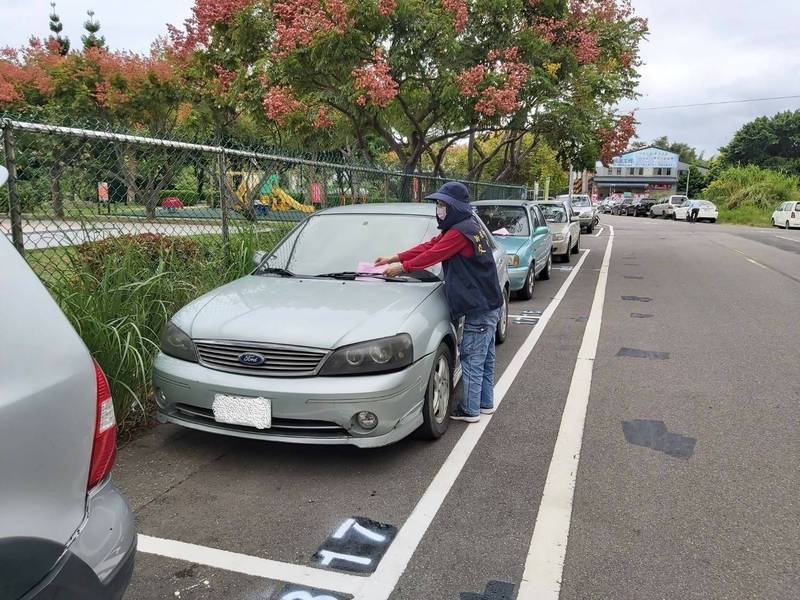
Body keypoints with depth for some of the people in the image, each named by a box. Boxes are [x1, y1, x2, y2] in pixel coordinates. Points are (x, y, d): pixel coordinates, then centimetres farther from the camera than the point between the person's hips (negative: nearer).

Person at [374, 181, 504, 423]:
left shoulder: (460, 232, -18)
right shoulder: (466, 226, 14)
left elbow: (433, 255, -17)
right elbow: (429, 246, 12)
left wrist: (402, 267, -5)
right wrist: (394, 258, 7)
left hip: (479, 308, -10)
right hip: (488, 303, 10)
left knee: (472, 359, -2)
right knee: (484, 358, 17)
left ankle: (470, 410, 8)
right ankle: (485, 403, 29)